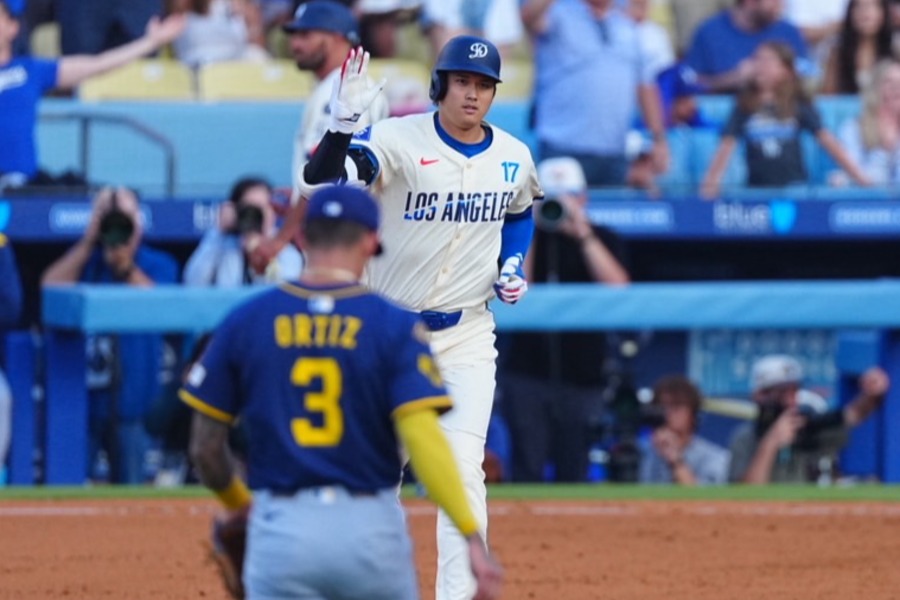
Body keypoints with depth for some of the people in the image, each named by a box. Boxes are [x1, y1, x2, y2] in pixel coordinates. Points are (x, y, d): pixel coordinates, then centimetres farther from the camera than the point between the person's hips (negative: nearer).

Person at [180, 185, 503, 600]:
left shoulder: (246, 321, 1)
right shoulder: (394, 325, -4)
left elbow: (205, 445, 5)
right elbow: (424, 439, -16)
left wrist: (235, 503, 25)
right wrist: (472, 535, -16)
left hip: (281, 529, 0)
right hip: (371, 527, 0)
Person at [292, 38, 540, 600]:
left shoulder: (514, 158, -2)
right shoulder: (397, 140, -17)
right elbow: (320, 181, -34)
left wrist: (512, 264, 3)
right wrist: (344, 121, -51)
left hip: (466, 333, 2)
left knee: (463, 465, -10)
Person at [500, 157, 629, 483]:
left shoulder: (602, 240, 7)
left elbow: (617, 286, -10)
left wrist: (582, 233, -14)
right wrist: (528, 231, -8)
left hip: (582, 374, 0)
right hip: (526, 371, 0)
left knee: (573, 473, -1)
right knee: (528, 467, -7)